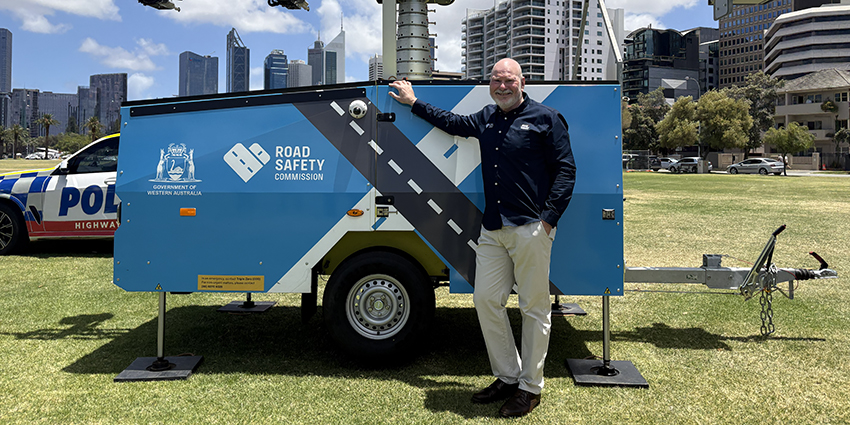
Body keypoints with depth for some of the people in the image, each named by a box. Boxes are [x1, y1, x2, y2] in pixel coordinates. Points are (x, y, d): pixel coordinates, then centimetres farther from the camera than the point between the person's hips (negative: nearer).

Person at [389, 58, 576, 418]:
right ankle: (507, 377, 21)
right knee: (486, 299, 6)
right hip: (492, 229, 6)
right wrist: (414, 102, 37)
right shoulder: (485, 120, 17)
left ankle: (530, 387, 14)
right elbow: (452, 122, 35)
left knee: (534, 308, 1)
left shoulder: (545, 119, 0)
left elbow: (565, 170, -3)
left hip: (531, 228, -6)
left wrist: (549, 217, -11)